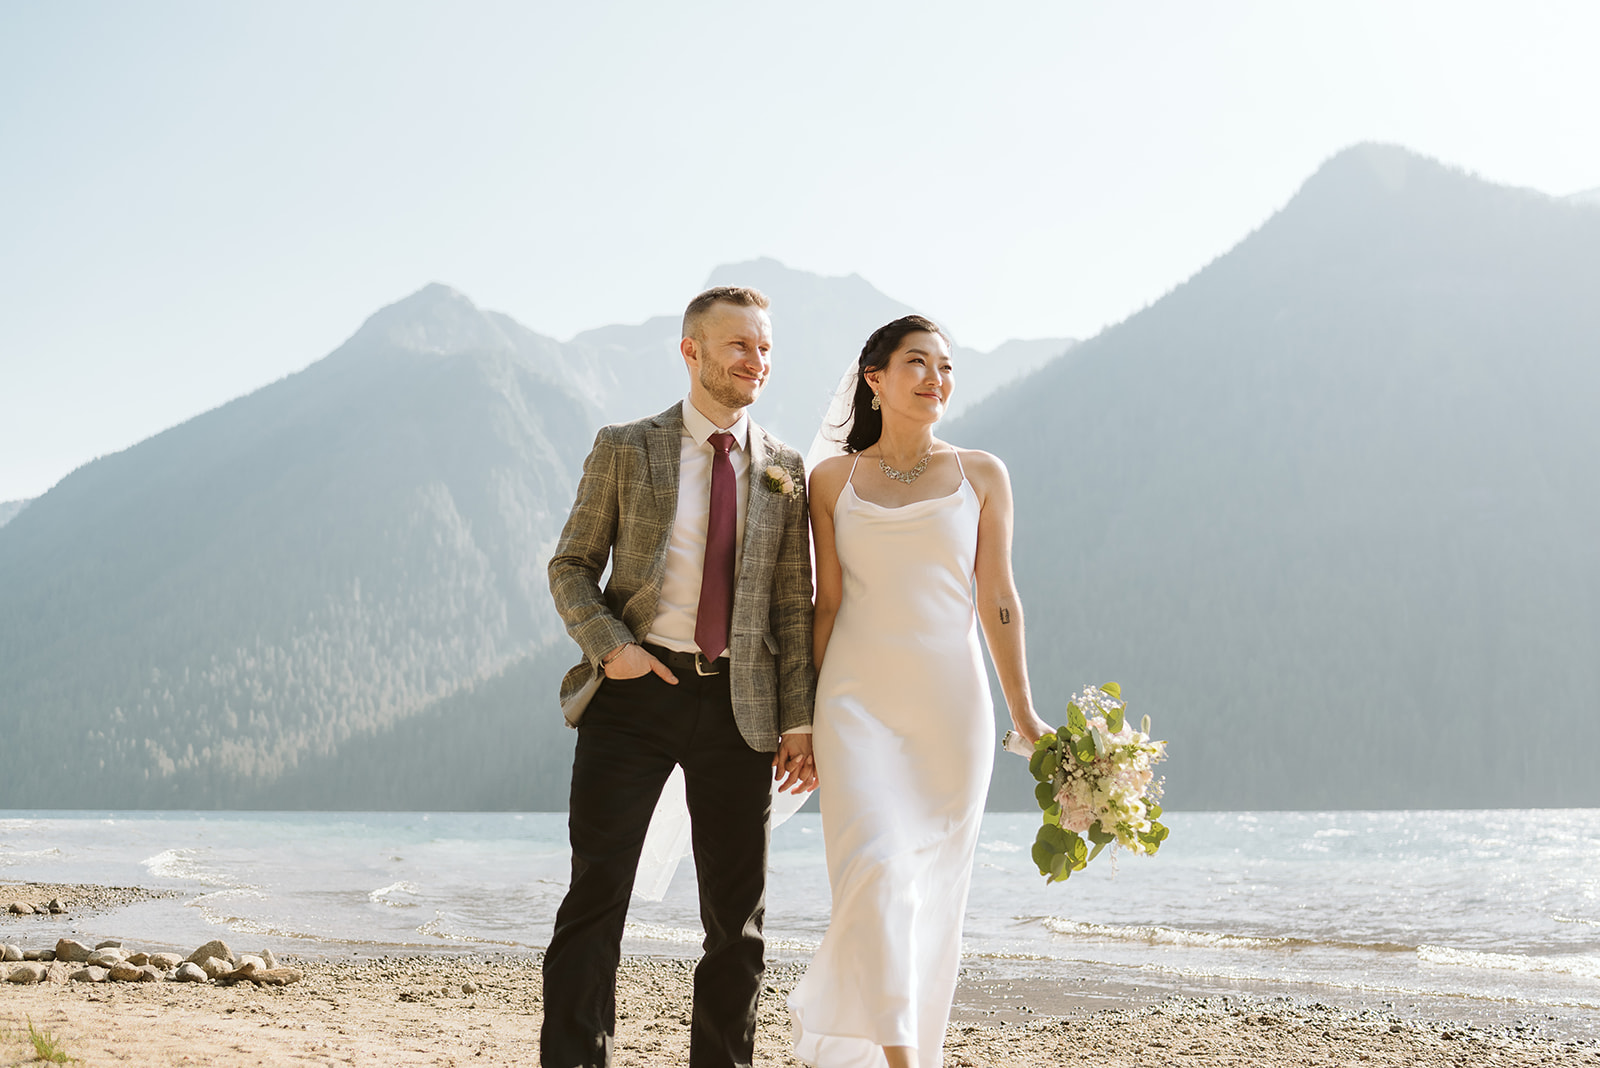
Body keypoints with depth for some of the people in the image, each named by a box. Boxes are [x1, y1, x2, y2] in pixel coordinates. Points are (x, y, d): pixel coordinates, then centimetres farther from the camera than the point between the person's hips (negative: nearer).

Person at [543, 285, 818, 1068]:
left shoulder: (783, 470, 10)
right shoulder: (625, 450, 4)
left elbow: (793, 604, 8)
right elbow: (571, 567, 4)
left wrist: (799, 721, 2)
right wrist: (610, 647, -13)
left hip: (739, 703, 2)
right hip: (637, 688, -2)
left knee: (737, 911, 7)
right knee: (596, 894, -6)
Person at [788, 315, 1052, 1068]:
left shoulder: (981, 476, 7)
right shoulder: (832, 481, 6)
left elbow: (997, 599, 6)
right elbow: (827, 601, 7)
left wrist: (1022, 711, 3)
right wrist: (798, 716, 5)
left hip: (951, 702, 2)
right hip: (859, 700, -2)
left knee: (934, 889, 5)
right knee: (876, 869, -18)